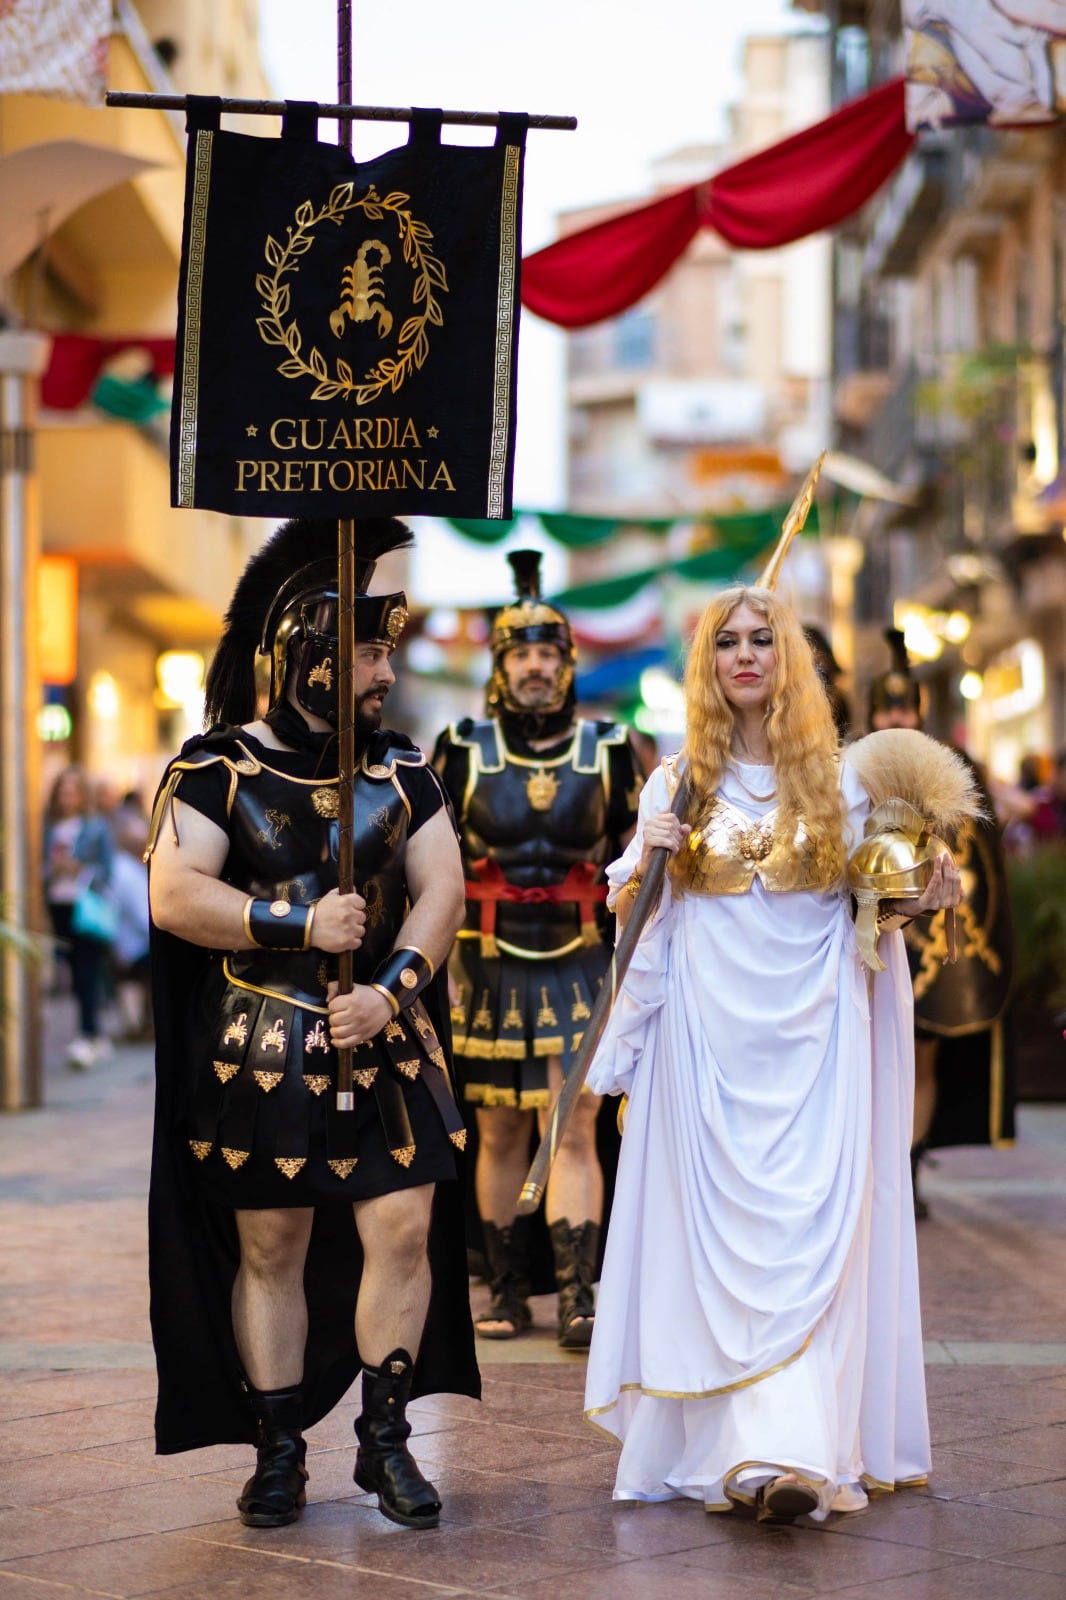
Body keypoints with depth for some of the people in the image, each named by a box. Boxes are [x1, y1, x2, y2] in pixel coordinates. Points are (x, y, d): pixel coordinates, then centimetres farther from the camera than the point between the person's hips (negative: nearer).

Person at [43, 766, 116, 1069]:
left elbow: (108, 869, -3)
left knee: (89, 972, -10)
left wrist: (79, 870, -17)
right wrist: (52, 869, -10)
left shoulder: (97, 828, -1)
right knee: (76, 973, 8)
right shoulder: (50, 828, 10)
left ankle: (88, 1036, -16)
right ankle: (98, 1037, 16)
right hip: (59, 906, 5)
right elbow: (43, 865, 12)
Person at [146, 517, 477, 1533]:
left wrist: (393, 988, -16)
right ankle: (278, 1452, 15)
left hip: (389, 1044, 3)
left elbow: (440, 888, 0)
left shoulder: (401, 772, 8)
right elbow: (174, 896, -12)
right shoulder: (215, 770, -3)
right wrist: (301, 927, -17)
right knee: (270, 1250, 3)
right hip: (261, 1055, -3)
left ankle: (385, 1439, 11)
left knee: (405, 1228, -3)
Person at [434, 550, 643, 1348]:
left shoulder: (609, 748, 3)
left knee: (574, 1128, -7)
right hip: (490, 966, 1)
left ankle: (578, 1297, -7)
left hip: (581, 962, -1)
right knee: (499, 1135, 7)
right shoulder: (463, 748, 2)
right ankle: (508, 1293, 16)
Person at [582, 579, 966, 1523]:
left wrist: (920, 903, -8)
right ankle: (743, 1445, 0)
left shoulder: (838, 777, 7)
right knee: (718, 1224, -3)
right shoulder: (680, 781, 9)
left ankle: (794, 1448, -14)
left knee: (811, 1227, -9)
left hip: (814, 1029, -1)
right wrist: (648, 864, -8)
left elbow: (871, 912, 12)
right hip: (710, 1030, 1)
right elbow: (625, 912, 12)